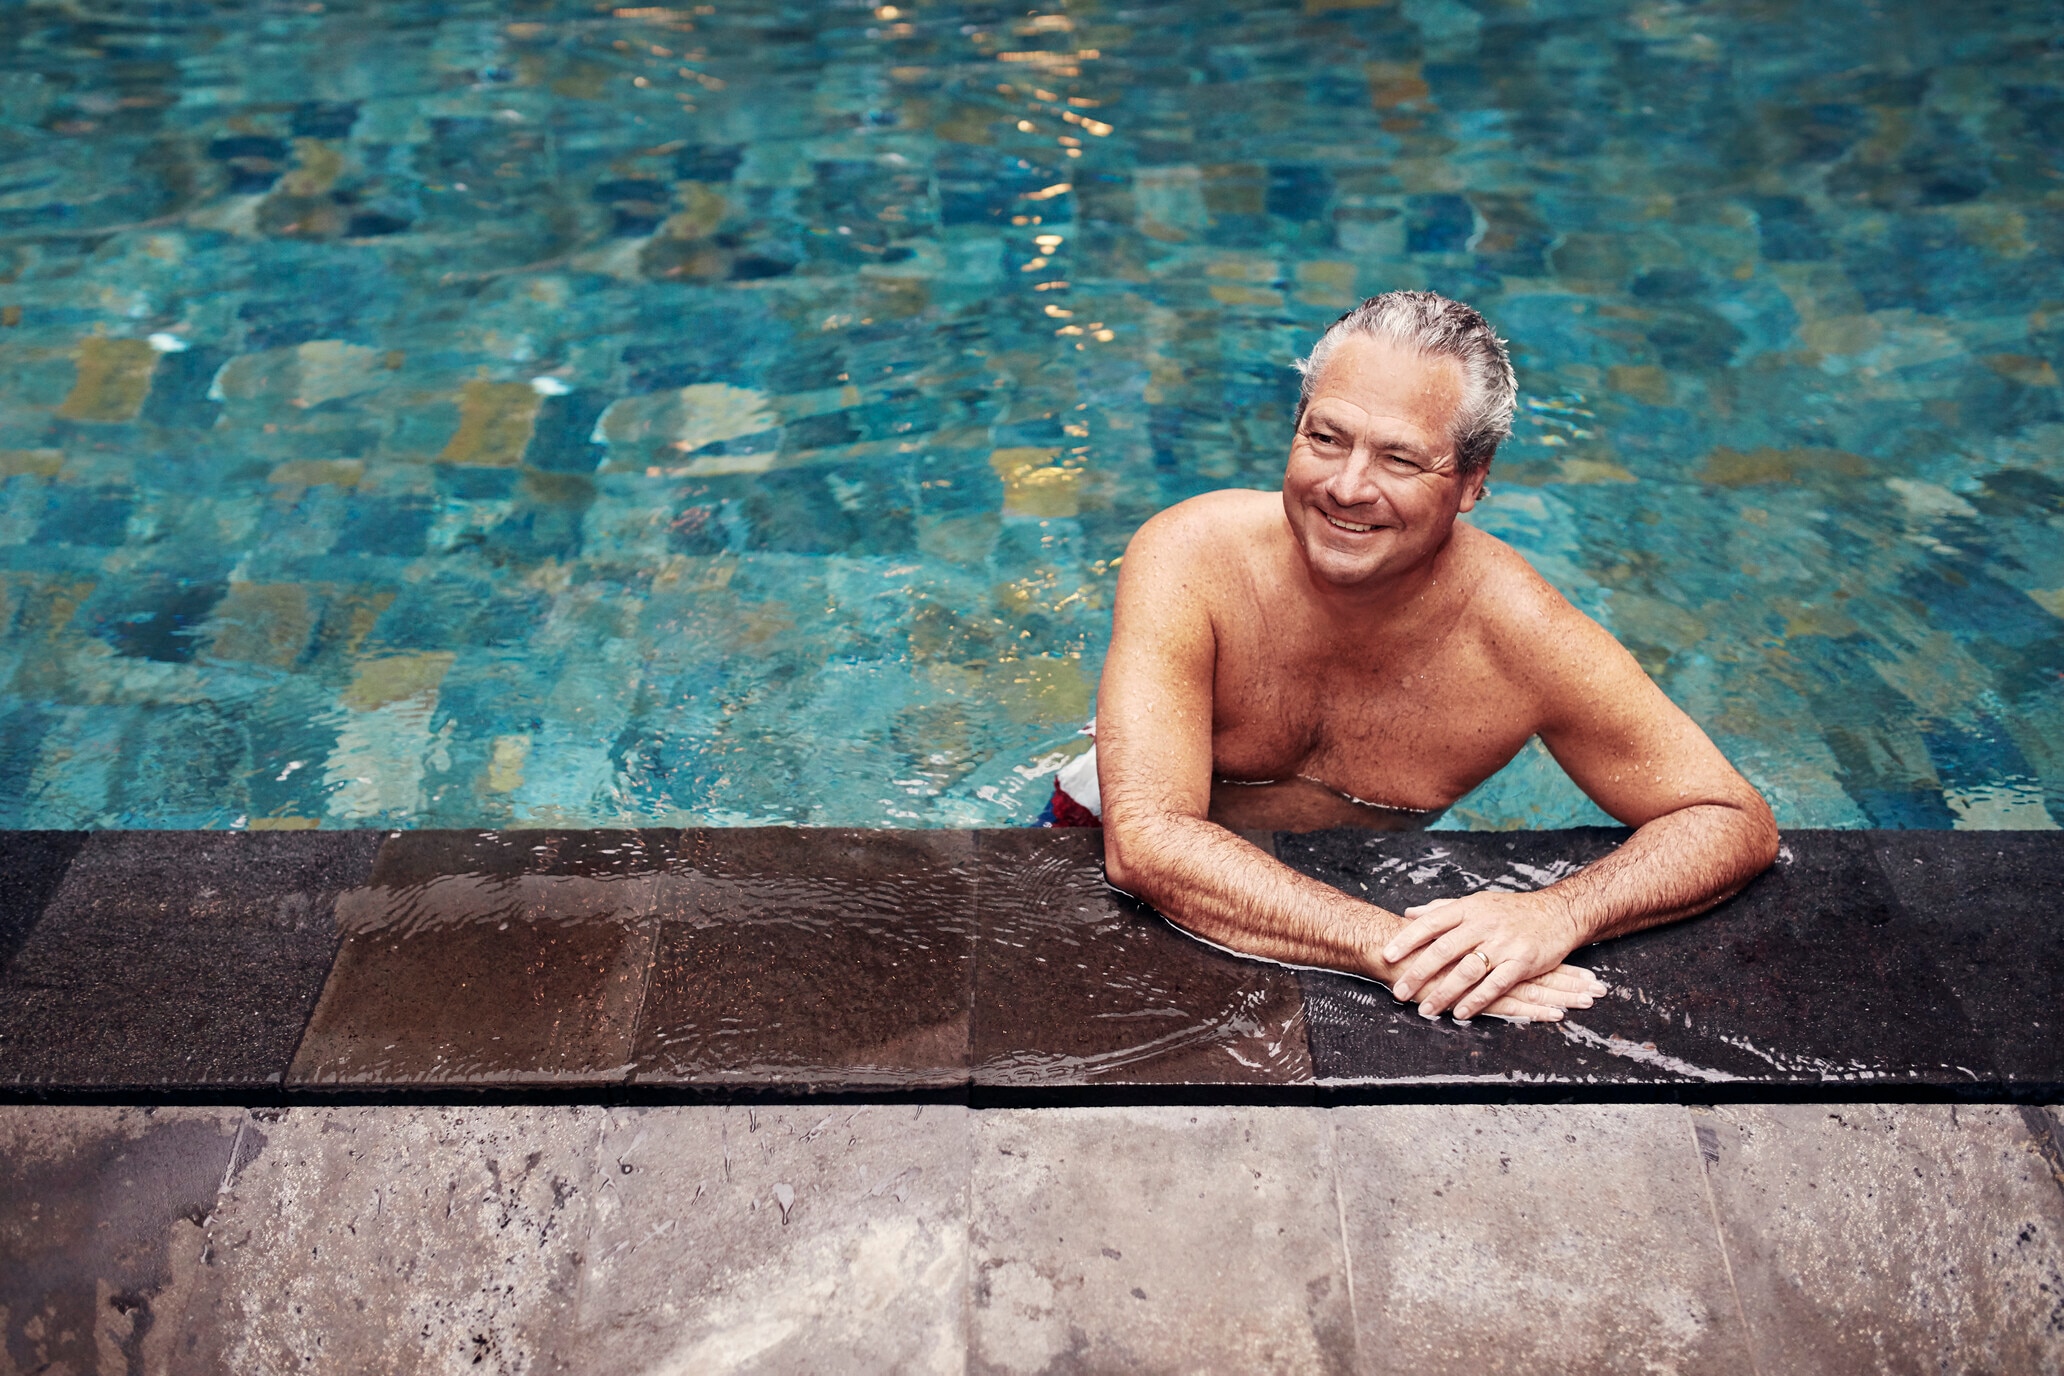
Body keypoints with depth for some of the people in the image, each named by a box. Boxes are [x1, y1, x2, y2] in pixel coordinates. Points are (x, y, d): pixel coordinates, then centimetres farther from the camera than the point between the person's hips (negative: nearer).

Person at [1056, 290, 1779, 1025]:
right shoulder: (1189, 561, -29)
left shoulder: (1519, 635, -25)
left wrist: (1557, 914, -37)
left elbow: (1737, 821, -17)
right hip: (1142, 882, -3)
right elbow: (1147, 841, -36)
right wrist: (1393, 949, -47)